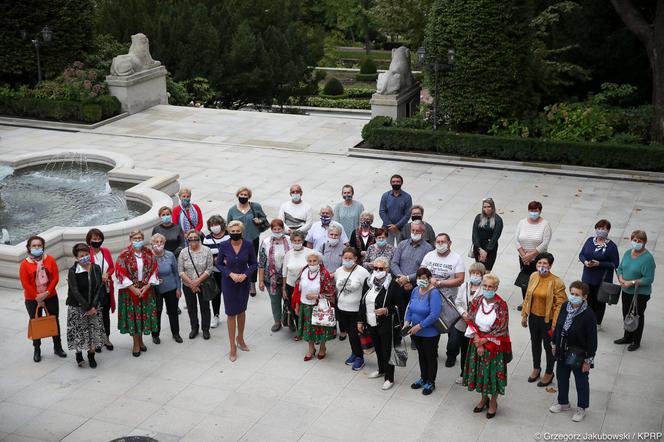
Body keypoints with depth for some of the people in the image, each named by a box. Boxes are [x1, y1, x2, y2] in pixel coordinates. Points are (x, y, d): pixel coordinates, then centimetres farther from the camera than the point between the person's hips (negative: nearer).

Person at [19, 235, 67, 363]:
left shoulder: (50, 260, -5)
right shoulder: (25, 264, -10)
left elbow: (55, 278, -7)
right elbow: (25, 284, -12)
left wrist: (47, 293, -17)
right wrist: (38, 298, -14)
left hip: (51, 297, 2)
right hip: (32, 300, -2)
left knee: (54, 321, 10)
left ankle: (58, 347, 24)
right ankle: (37, 350, 22)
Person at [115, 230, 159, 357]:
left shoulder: (149, 253, 2)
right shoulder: (124, 255, -8)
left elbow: (153, 270, 2)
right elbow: (121, 273, -11)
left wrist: (147, 286, -10)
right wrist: (134, 289, -15)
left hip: (146, 289, 3)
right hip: (130, 290, -3)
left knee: (144, 315, 8)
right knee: (132, 316, 2)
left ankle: (140, 340, 26)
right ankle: (136, 344, 13)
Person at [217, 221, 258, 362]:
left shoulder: (248, 245, -11)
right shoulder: (224, 246, -13)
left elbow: (254, 264, -1)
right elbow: (219, 264, -3)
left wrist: (245, 275, -16)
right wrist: (230, 274, -17)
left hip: (244, 282, 2)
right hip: (228, 283, -1)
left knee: (241, 310, 17)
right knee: (231, 313, 2)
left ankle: (240, 338, 39)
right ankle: (233, 347, 11)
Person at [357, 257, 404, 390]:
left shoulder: (393, 285, -15)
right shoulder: (368, 282, 3)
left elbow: (400, 307, -11)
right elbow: (362, 303, 11)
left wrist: (386, 310, -25)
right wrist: (360, 321, 12)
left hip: (387, 325, -6)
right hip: (371, 324, 6)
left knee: (387, 351, 4)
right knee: (378, 348, 22)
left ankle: (389, 378, 18)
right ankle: (381, 370, 42)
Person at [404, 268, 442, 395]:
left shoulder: (434, 293, -22)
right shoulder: (415, 290, 0)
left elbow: (434, 315, -29)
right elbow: (410, 308, 11)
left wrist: (419, 326, -26)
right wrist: (407, 321, -4)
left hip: (430, 333, -7)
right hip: (416, 332, 7)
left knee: (431, 357, 11)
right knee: (421, 355, 22)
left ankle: (430, 383, 26)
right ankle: (423, 378, 40)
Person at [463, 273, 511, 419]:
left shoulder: (501, 305, -15)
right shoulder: (476, 301, -4)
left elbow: (500, 329, -14)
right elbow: (471, 323, -2)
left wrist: (484, 340, -14)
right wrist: (478, 343, -12)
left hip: (494, 344, -4)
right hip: (477, 343, 4)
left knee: (493, 372, 7)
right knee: (479, 371, 15)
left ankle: (493, 402, 27)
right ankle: (484, 398, 36)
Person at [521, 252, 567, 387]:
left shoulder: (556, 282, -21)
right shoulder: (533, 276, -4)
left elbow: (560, 304, -18)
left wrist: (555, 325, -19)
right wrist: (524, 315, 9)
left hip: (548, 320, -5)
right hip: (534, 317, 5)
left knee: (548, 346, 13)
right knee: (535, 343, 23)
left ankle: (549, 373, 34)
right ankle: (536, 368, 46)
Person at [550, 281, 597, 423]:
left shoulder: (588, 315, -25)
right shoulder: (565, 306, -8)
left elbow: (592, 339, -19)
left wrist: (588, 360, -15)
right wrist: (555, 345, 13)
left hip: (579, 355, -6)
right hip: (562, 352, 6)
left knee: (581, 382, 15)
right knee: (562, 378, 23)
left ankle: (581, 408, 35)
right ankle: (563, 403, 45)